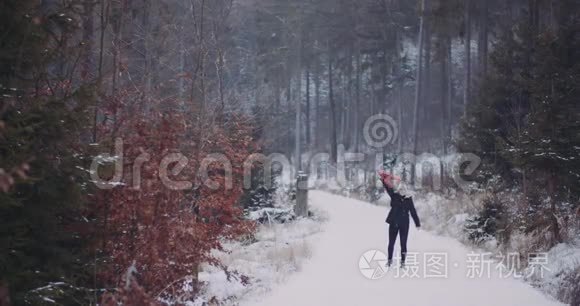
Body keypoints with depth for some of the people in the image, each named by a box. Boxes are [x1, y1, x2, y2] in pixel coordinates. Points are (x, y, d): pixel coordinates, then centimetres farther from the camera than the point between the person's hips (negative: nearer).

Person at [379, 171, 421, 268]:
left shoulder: (408, 199, -2)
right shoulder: (394, 196, -1)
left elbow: (413, 212, 0)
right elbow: (388, 188, -16)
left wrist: (417, 224, -2)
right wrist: (384, 179, -32)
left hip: (404, 224, -1)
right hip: (393, 223, 1)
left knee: (403, 243, 3)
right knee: (391, 242, 12)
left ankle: (403, 261, 16)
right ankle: (390, 260, 28)